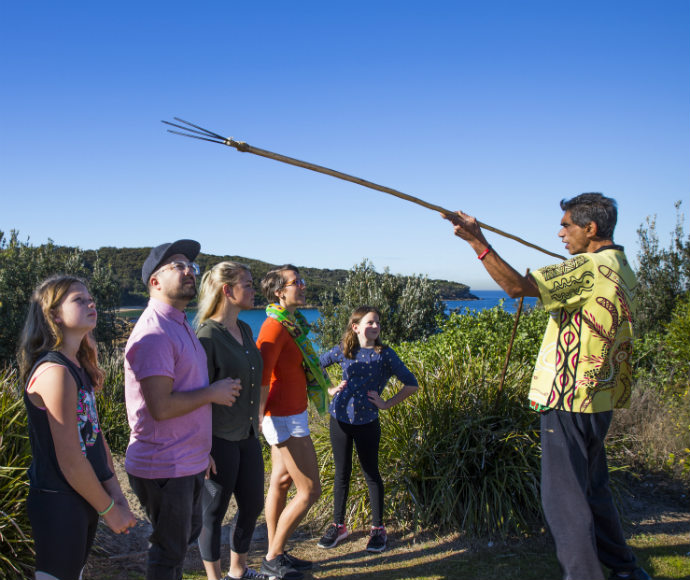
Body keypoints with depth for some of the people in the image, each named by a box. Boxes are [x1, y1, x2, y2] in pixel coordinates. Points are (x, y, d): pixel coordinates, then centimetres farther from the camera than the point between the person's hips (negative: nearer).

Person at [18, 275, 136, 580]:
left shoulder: (80, 367, 7)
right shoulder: (55, 372, -22)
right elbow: (70, 461, -22)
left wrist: (115, 491, 3)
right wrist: (109, 509, -12)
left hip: (84, 497, 9)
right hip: (58, 504, -9)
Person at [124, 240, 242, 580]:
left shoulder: (179, 325, 12)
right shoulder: (154, 333, -21)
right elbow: (160, 406, -28)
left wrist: (201, 449, 18)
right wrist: (213, 393, -15)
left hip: (188, 462, 10)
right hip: (165, 468, -10)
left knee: (188, 533, 24)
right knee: (169, 549, 7)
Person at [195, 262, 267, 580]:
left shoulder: (245, 330, 7)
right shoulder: (208, 335, -17)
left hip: (248, 435, 8)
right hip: (220, 439, -8)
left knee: (253, 505, 18)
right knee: (214, 512, 9)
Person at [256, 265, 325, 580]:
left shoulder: (292, 323, 8)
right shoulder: (275, 327, -22)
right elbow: (261, 379, -24)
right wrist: (257, 423, -23)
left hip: (290, 415, 9)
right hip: (285, 420, -9)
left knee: (281, 482, 16)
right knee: (310, 490, -2)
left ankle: (275, 554, 29)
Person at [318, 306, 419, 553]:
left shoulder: (384, 354, -5)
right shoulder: (343, 350, 1)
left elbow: (411, 385, -3)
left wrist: (386, 404, -7)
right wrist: (330, 389, 5)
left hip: (367, 422, -2)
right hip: (340, 419, 2)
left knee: (371, 474, 7)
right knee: (341, 473, 12)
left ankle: (378, 529, 21)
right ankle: (338, 525, 26)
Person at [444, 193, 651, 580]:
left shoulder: (589, 267, -18)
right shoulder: (621, 268, 11)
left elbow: (517, 286, -25)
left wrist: (478, 241, -25)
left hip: (569, 399, -10)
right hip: (599, 399, 10)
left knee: (564, 496, 0)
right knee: (592, 487, 22)